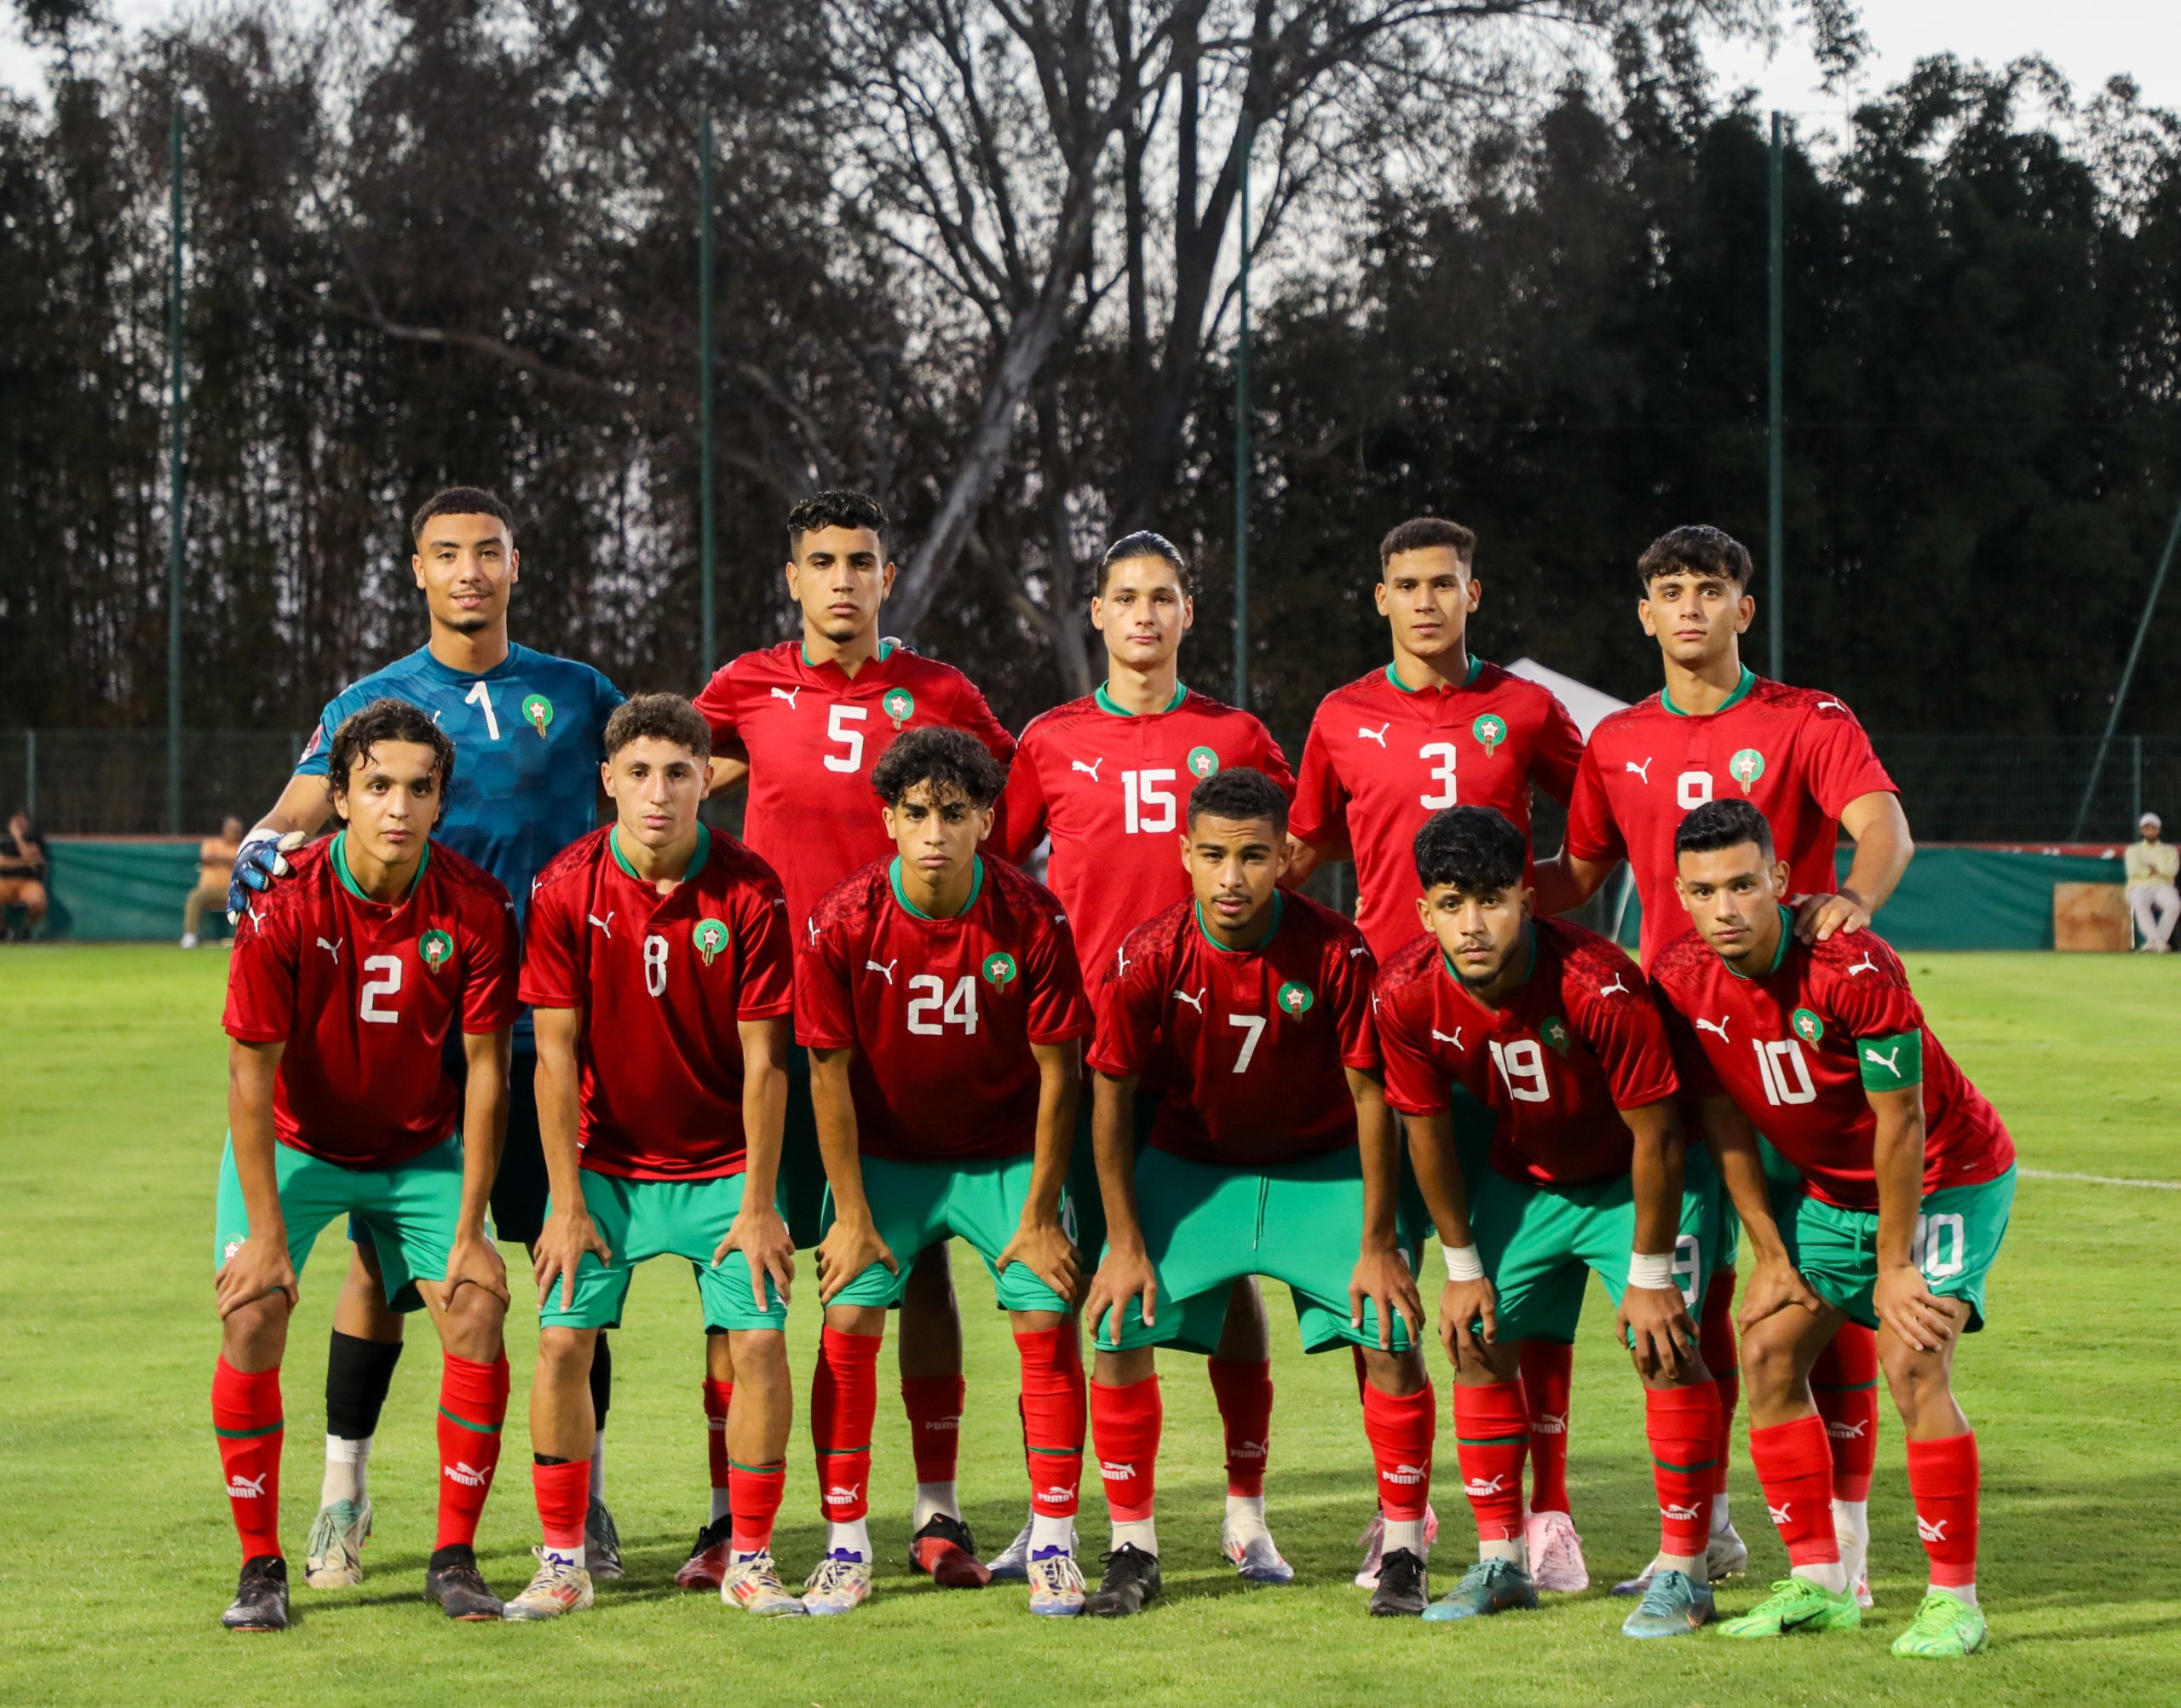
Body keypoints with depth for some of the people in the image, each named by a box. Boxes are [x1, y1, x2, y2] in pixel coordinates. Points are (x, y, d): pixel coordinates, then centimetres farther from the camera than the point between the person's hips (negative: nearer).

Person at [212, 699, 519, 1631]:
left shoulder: (475, 907, -18)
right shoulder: (283, 905, -24)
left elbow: (484, 1070, -12)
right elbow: (251, 1076, -18)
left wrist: (469, 1230, -13)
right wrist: (267, 1236, -20)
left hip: (421, 1150, 2)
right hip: (293, 1144, -2)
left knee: (477, 1311, -12)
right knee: (251, 1317, -17)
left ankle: (454, 1557, 1)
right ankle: (260, 1566, -4)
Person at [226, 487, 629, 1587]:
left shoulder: (577, 697, 9)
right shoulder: (371, 703, 4)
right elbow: (302, 806, -9)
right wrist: (266, 847, -29)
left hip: (551, 1027, 1)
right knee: (382, 1257, -1)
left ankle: (585, 1496, 15)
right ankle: (343, 1491, 11)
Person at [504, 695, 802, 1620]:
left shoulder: (750, 892, -13)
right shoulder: (566, 888, -11)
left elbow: (763, 1059, -10)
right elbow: (556, 1053, -8)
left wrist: (758, 1204, -10)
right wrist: (567, 1202, -9)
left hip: (721, 1163, 0)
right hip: (604, 1159, 1)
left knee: (760, 1340, -9)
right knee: (563, 1339, -9)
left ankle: (749, 1561, 5)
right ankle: (563, 1562, 5)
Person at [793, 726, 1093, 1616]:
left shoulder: (1031, 919, -19)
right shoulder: (842, 923, -18)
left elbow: (1058, 1070, -11)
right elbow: (830, 1072, -9)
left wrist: (1039, 1215, -11)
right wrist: (853, 1216, -9)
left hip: (1006, 1154, 0)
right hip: (883, 1154, 0)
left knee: (1048, 1324, -9)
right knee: (847, 1323, -9)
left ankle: (1053, 1544, 1)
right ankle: (845, 1547, 1)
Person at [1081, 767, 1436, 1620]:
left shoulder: (1336, 953, -23)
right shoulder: (1148, 959, -20)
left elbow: (1372, 1098, -14)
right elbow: (1112, 1096, -8)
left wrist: (1376, 1244, -14)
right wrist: (1126, 1243, -8)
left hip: (1325, 1167, -1)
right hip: (1190, 1165, 1)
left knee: (1391, 1336, -15)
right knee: (1119, 1330, -12)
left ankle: (1403, 1554, 0)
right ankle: (1132, 1551, 4)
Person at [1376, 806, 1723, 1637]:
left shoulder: (1600, 987, -35)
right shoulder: (1407, 996, -21)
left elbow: (1656, 1137, -24)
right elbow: (1428, 1131, -5)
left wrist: (1650, 1276, -19)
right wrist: (1463, 1267, 0)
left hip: (1633, 1178, -5)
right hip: (1521, 1178, 5)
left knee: (1666, 1348, -16)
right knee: (1480, 1342, 3)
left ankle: (1682, 1572, -6)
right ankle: (1501, 1563, 16)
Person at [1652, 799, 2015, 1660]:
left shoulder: (1854, 969, -32)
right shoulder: (1680, 982, -14)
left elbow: (1900, 1121, -25)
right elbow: (1725, 1120, -2)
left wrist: (1894, 1264, -20)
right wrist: (1770, 1255, -1)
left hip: (1946, 1176, -7)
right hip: (1823, 1186, 7)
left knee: (1911, 1366, -20)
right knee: (1768, 1350, 1)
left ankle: (1954, 1598, -11)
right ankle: (1818, 1583, 11)